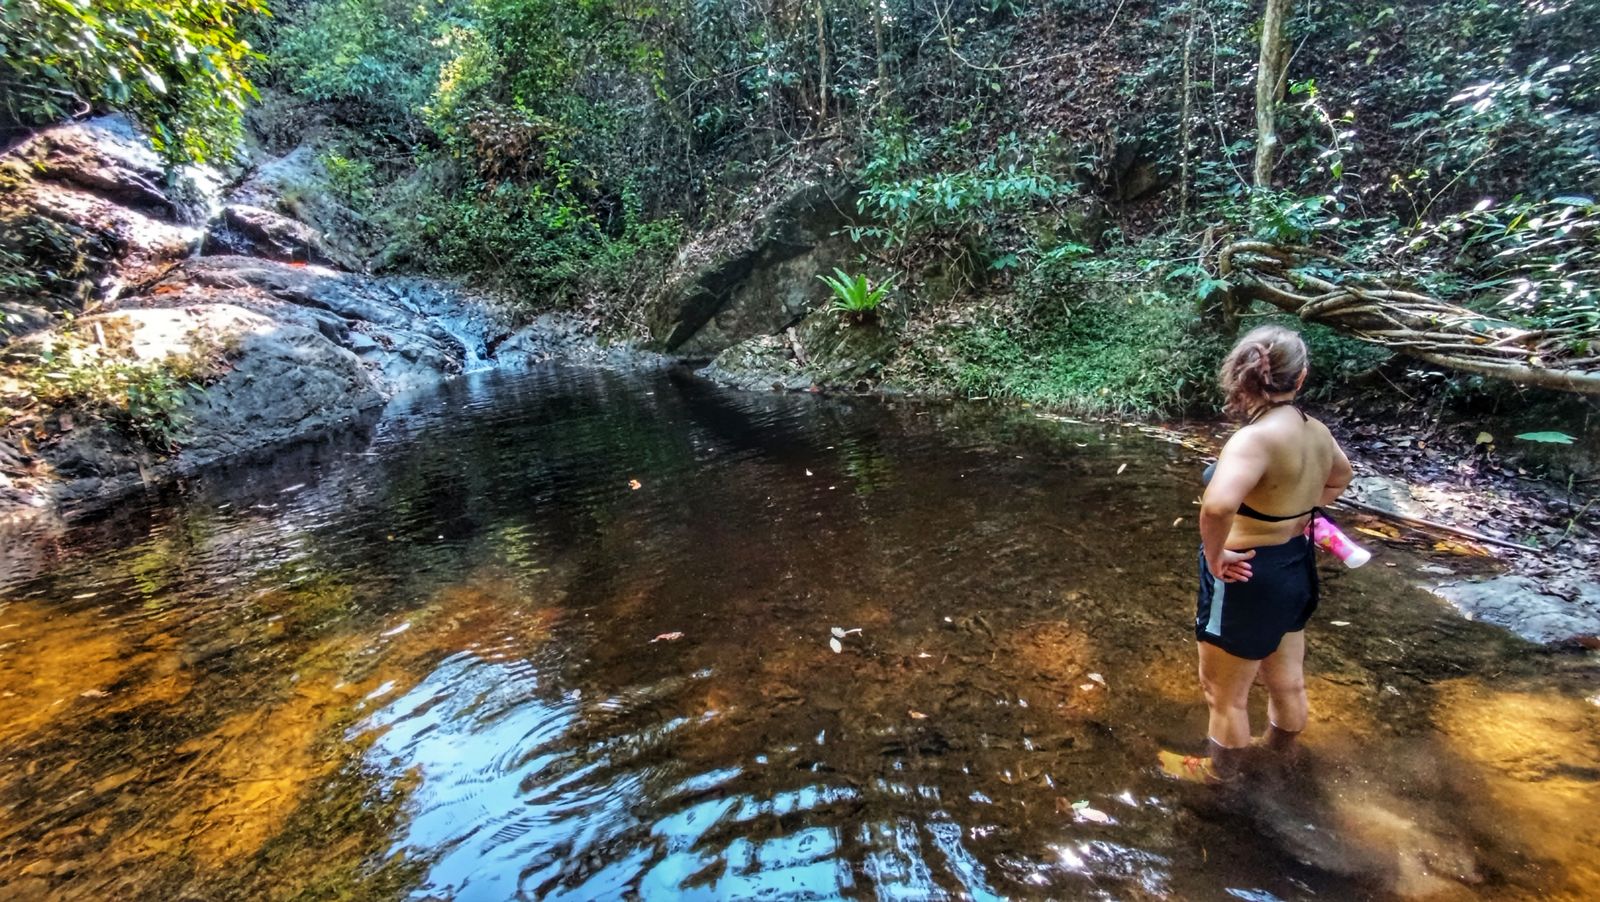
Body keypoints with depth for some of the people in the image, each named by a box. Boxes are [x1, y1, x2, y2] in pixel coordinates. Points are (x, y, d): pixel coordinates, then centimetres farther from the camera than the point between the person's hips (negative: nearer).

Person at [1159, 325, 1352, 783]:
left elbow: (1218, 504, -46)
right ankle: (1278, 752, 54)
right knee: (1287, 681, 29)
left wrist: (1214, 556, -29)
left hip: (1247, 579, -8)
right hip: (1295, 568, 8)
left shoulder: (1256, 439, -29)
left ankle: (1218, 770, 39)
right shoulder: (1317, 433, -2)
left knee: (1224, 692, 16)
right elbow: (1339, 478, 22)